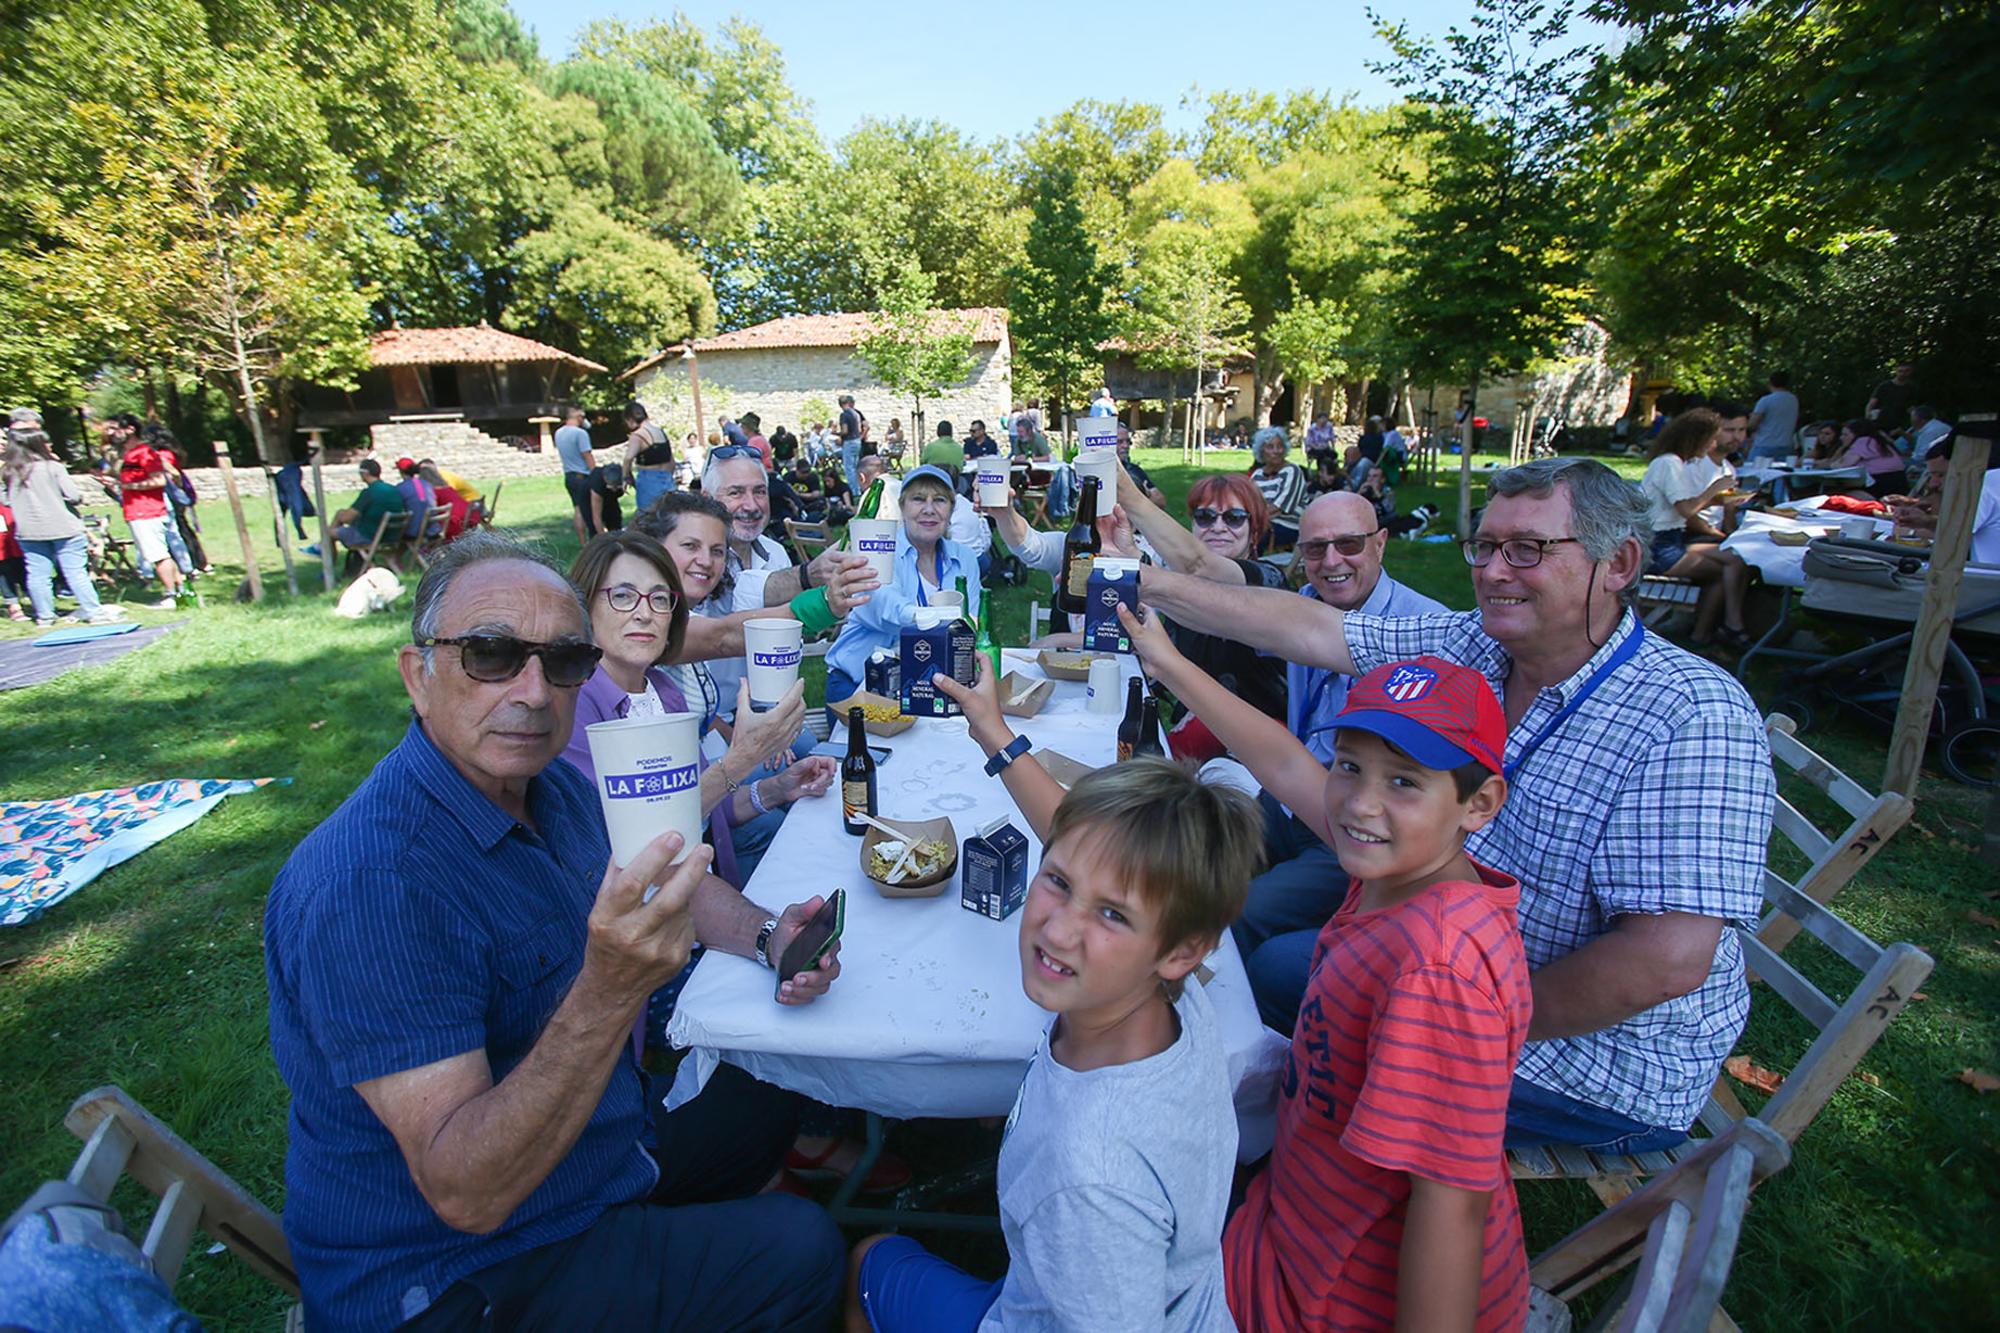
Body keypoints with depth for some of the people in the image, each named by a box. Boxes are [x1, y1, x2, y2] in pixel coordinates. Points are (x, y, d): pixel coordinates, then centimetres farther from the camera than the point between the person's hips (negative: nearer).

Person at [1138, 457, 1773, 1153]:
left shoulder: (1693, 720, -27)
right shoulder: (1472, 647, -7)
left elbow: (1668, 959, -31)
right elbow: (1308, 627, -7)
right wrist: (1152, 584, -12)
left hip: (1602, 1063, -6)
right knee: (1276, 962, 10)